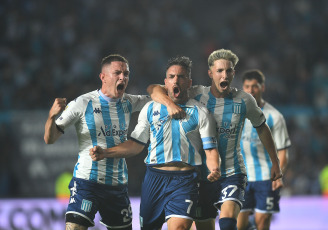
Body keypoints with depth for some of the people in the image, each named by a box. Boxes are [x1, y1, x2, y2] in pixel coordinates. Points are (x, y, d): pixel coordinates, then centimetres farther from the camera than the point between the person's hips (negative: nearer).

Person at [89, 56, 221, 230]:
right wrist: (105, 153, 4)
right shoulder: (150, 109, 13)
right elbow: (137, 144, 15)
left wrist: (215, 169, -19)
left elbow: (210, 149, 2)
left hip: (184, 181, -3)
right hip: (154, 177, 3)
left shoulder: (200, 113, 6)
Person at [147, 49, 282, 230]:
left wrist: (275, 162, 17)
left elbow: (261, 127, 15)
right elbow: (153, 89, -8)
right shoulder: (196, 95, -4)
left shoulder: (244, 101, -2)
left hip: (232, 173, -2)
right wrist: (170, 104, -29)